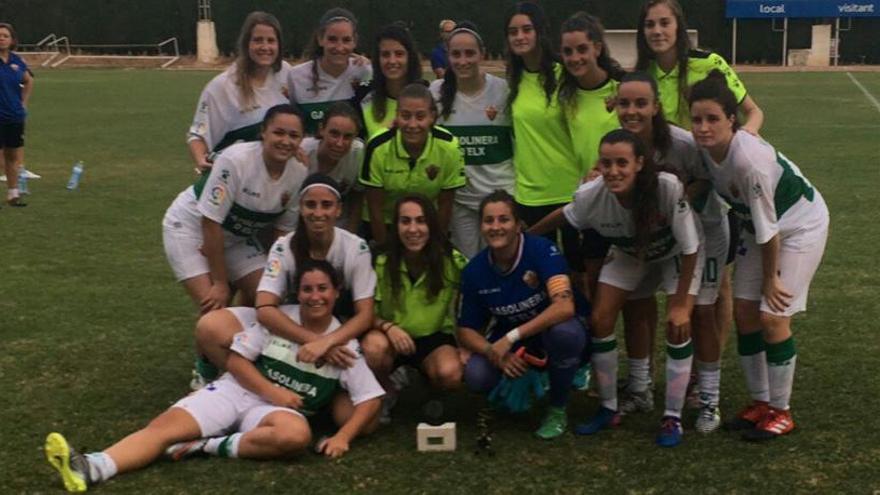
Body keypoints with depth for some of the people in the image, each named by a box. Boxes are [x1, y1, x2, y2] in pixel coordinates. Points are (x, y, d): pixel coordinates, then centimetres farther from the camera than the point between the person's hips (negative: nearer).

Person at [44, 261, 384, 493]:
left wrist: (342, 436, -17)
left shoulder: (344, 344, 2)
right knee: (163, 426, -24)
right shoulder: (278, 317, 4)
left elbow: (370, 400, 0)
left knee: (297, 435, -40)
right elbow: (236, 359, 2)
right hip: (236, 390, 1)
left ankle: (209, 446, -27)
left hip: (284, 410, -1)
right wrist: (272, 392, -12)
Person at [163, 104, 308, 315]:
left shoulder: (299, 174, -14)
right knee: (215, 307, -18)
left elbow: (283, 228, 0)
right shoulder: (235, 159, -30)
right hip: (190, 225, -5)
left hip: (238, 236, 6)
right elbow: (210, 222, -26)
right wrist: (221, 283, -21)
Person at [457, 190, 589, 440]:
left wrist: (510, 338, -36)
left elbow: (565, 307, -37)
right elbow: (466, 330, -4)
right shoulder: (475, 271, -11)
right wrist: (495, 352, -25)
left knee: (564, 332, -39)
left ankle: (558, 410, -10)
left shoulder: (542, 250, -24)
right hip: (509, 341, 3)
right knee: (476, 377, -25)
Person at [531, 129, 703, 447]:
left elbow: (689, 249, -29)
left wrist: (680, 304, -23)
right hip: (629, 255, 3)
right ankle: (608, 408, 12)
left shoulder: (669, 188, -41)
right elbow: (562, 218, -7)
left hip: (676, 255, -3)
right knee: (600, 320, -6)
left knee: (678, 327, -17)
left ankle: (672, 417, -1)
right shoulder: (591, 195, -32)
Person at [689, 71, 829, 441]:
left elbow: (768, 226, -27)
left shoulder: (750, 159, -37)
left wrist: (770, 276, -15)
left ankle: (780, 412, 7)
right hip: (759, 227, 7)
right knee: (744, 310, 4)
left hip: (800, 225, -7)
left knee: (773, 316, -9)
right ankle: (760, 401, 19)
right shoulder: (702, 147, -18)